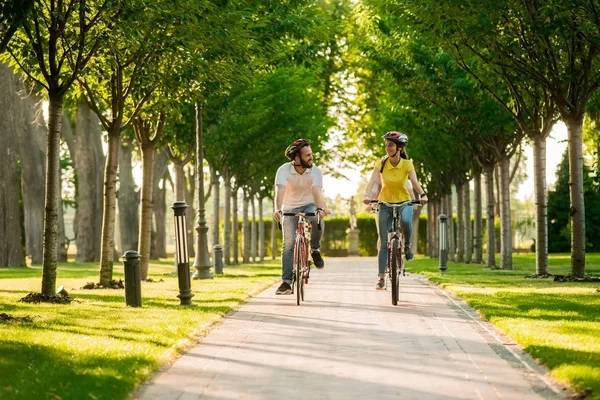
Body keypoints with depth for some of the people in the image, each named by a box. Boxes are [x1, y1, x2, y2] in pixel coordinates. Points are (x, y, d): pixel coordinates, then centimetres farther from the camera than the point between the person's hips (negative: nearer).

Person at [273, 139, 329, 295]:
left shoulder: (315, 171, -17)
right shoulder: (284, 170, -21)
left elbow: (317, 192, -31)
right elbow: (280, 191, -34)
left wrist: (320, 208, -51)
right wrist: (277, 210, -53)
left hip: (308, 206, 0)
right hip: (290, 209, 0)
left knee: (318, 220, -34)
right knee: (289, 243, -12)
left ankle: (315, 249, -6)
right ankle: (286, 281, -9)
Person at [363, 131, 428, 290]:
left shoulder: (407, 164, -11)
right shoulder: (381, 163, -10)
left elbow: (414, 181, -25)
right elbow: (372, 181, -22)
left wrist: (422, 195, -44)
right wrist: (367, 195, -42)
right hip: (385, 202, 1)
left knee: (405, 220, -37)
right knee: (384, 242, -2)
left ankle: (407, 245, -9)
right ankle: (381, 277, 1)